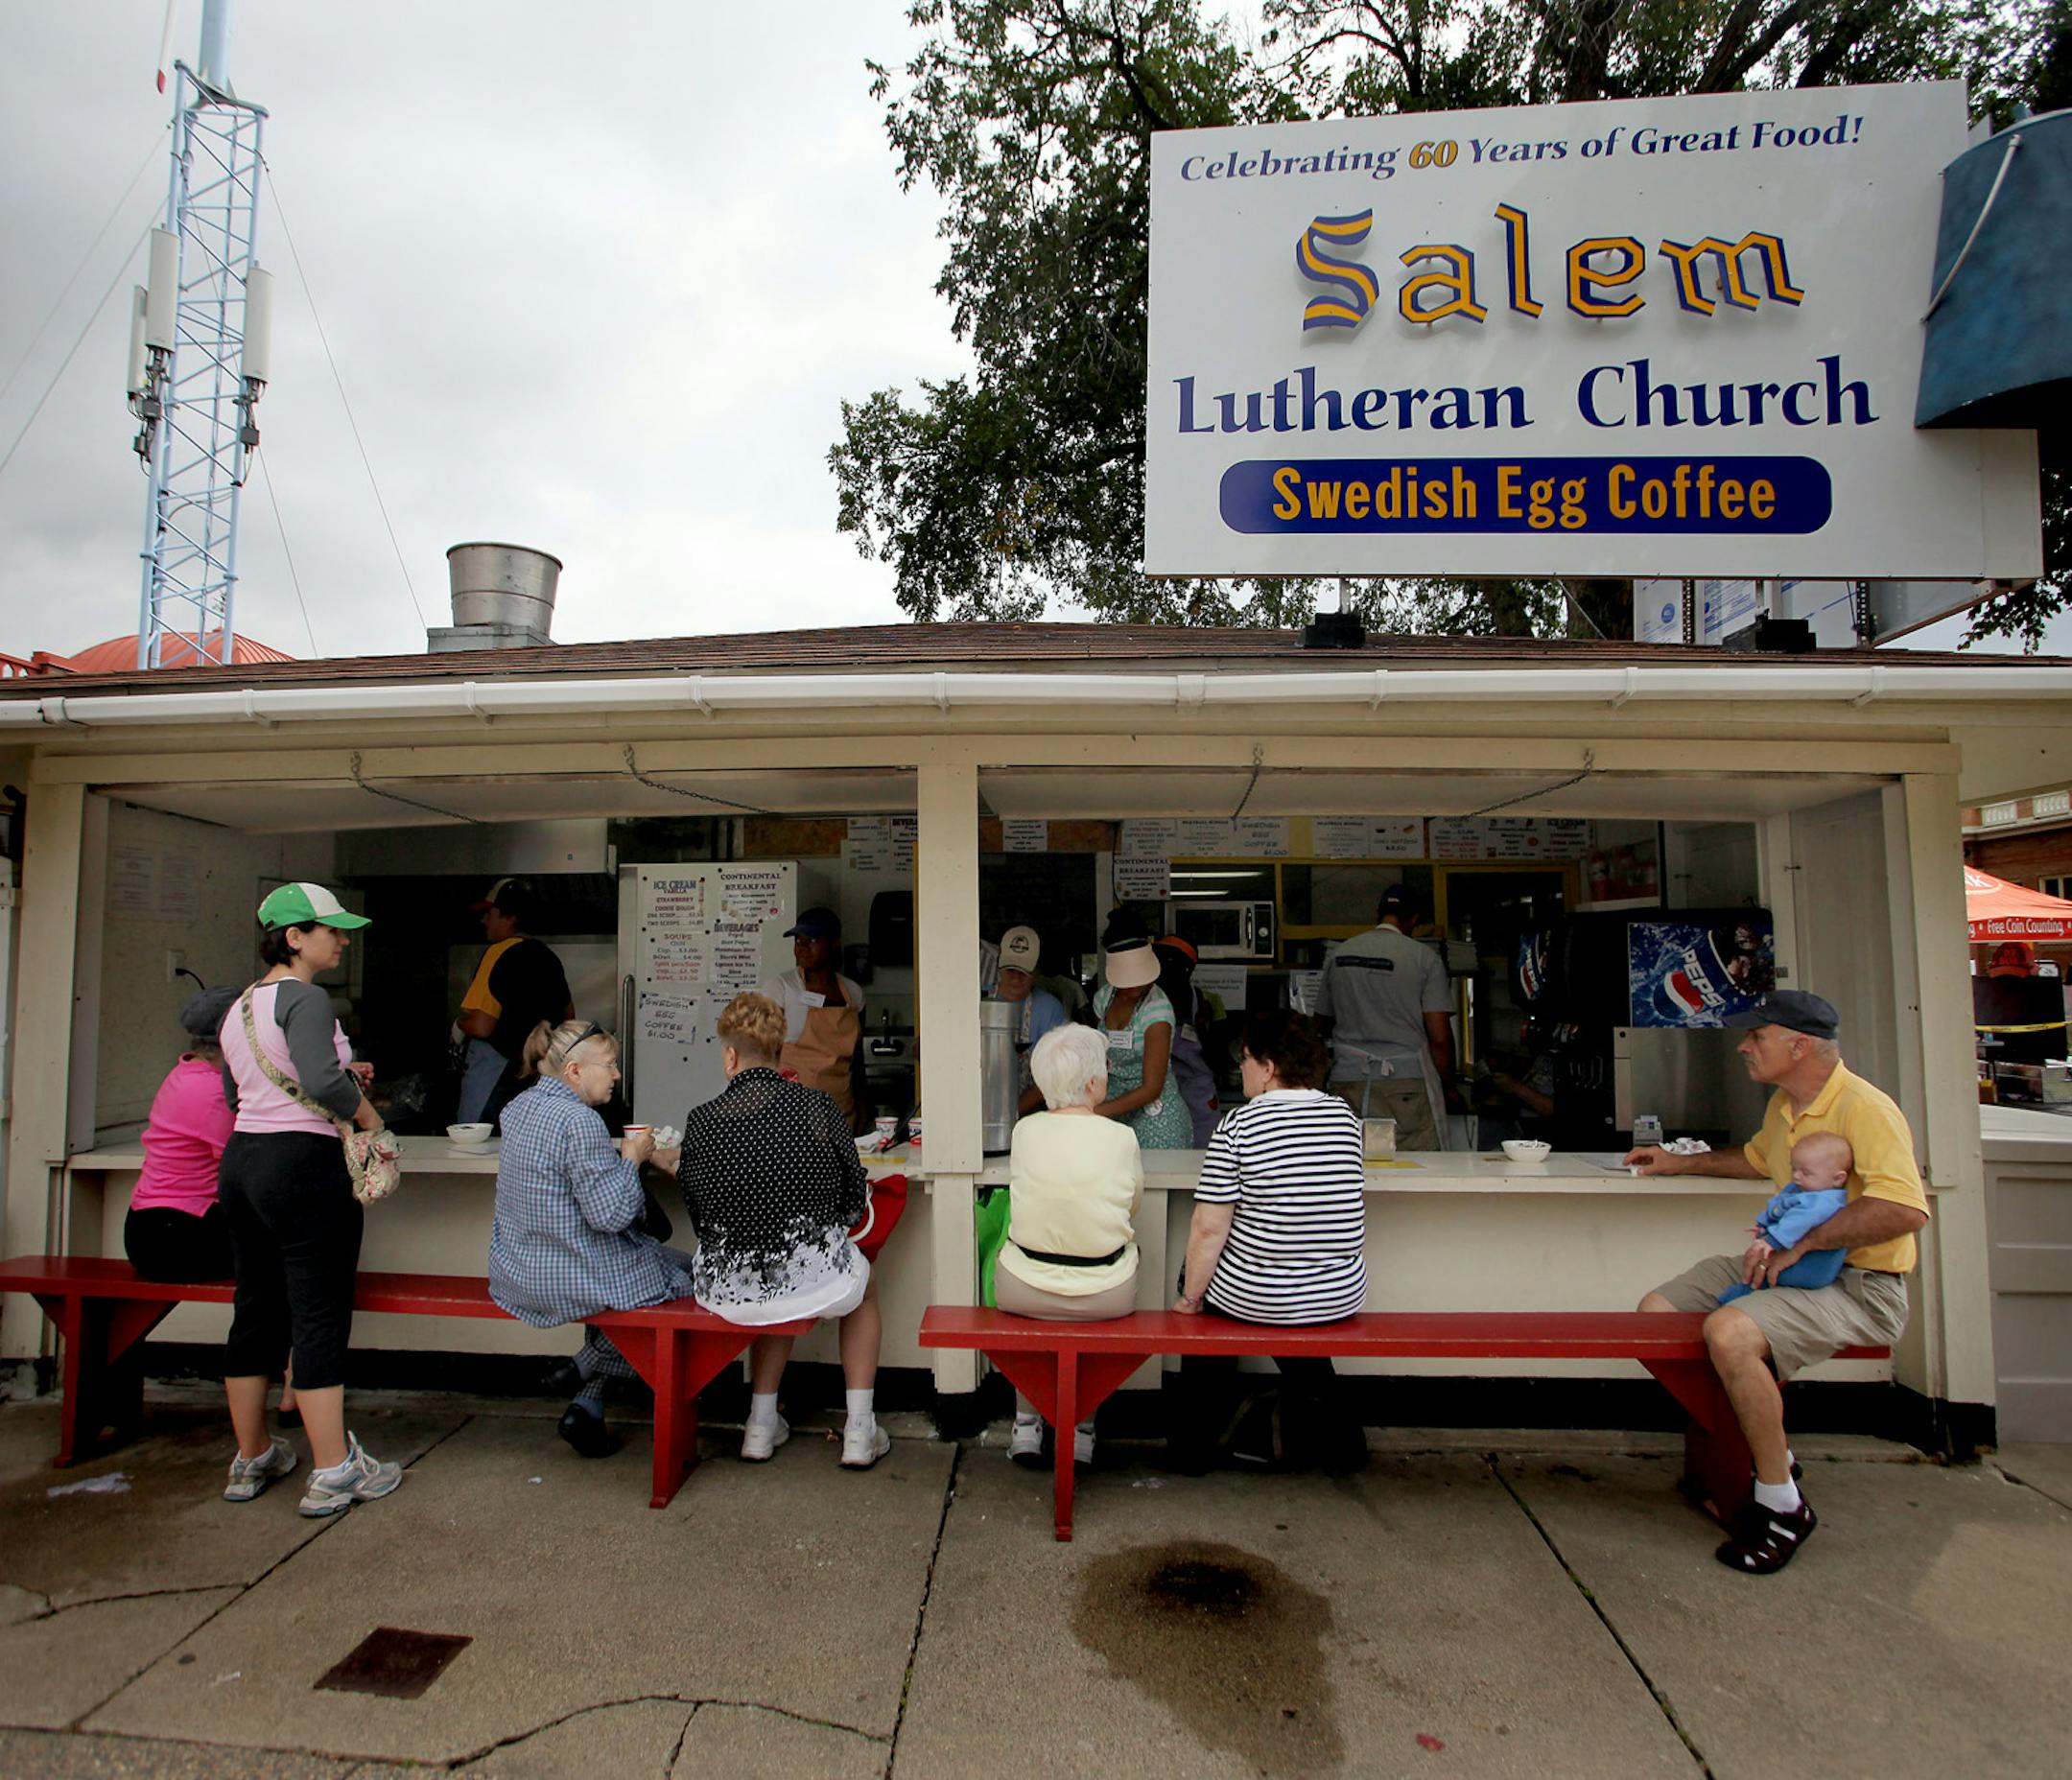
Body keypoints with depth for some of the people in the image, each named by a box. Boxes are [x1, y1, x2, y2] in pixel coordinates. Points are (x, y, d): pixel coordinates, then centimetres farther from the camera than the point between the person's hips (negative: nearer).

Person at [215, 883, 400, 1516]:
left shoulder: (240, 1006, 14)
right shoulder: (305, 999, -15)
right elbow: (321, 1079, -30)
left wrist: (340, 1076, 18)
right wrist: (363, 1109, -12)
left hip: (241, 1158, 9)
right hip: (302, 1163, -9)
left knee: (254, 1309, 16)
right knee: (320, 1315, -2)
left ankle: (251, 1457, 29)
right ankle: (333, 1472, 6)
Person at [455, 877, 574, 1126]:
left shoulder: (499, 953, -14)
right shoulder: (548, 955, 10)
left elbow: (481, 1027, -20)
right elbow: (569, 1016, 20)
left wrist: (459, 1022, 0)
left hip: (497, 1066, -8)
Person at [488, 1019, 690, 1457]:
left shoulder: (520, 1107, 5)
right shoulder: (579, 1121, -24)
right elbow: (610, 1214, -25)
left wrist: (643, 1154, 11)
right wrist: (631, 1157, -11)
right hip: (569, 1280, -9)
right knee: (687, 1273, 8)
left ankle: (588, 1403, 23)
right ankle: (586, 1375, 16)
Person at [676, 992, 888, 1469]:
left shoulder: (701, 1120, -6)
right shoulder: (816, 1106, -8)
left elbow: (698, 1214, 3)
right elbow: (855, 1200, 0)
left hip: (728, 1291, 2)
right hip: (815, 1278, -2)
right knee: (865, 1285, 32)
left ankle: (762, 1424, 37)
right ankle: (860, 1431, 29)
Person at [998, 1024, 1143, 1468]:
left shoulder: (1024, 1130, -9)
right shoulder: (1122, 1138, -13)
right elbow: (1134, 1207, 4)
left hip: (1022, 1294, 1)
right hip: (1106, 1298, -1)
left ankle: (1026, 1422, 35)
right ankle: (1083, 1426, 34)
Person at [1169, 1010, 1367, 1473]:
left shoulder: (1238, 1125, -16)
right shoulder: (1344, 1114, -1)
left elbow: (1209, 1228, -16)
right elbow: (1352, 1204, 12)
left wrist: (1189, 1299, -5)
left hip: (1253, 1296, -5)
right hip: (1343, 1297, 5)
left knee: (1199, 1274, 25)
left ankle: (1193, 1434, 30)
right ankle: (1322, 1415, 28)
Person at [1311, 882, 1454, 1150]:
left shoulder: (1339, 955, 9)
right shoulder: (1424, 957, -3)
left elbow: (1323, 1023, 17)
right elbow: (1440, 1036, -7)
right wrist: (1445, 1085, 6)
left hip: (1348, 1081, 4)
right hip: (1408, 1080, -4)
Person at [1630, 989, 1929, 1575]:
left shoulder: (1864, 1108, -18)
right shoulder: (1784, 1104, 12)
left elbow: (1905, 1209, -33)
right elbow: (1757, 1158, 35)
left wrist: (1799, 1244, -30)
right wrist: (1683, 1163, 32)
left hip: (1858, 1286, -10)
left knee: (1729, 1333, -34)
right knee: (1656, 1310, 1)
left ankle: (1782, 1504, -13)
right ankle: (1758, 1446, 12)